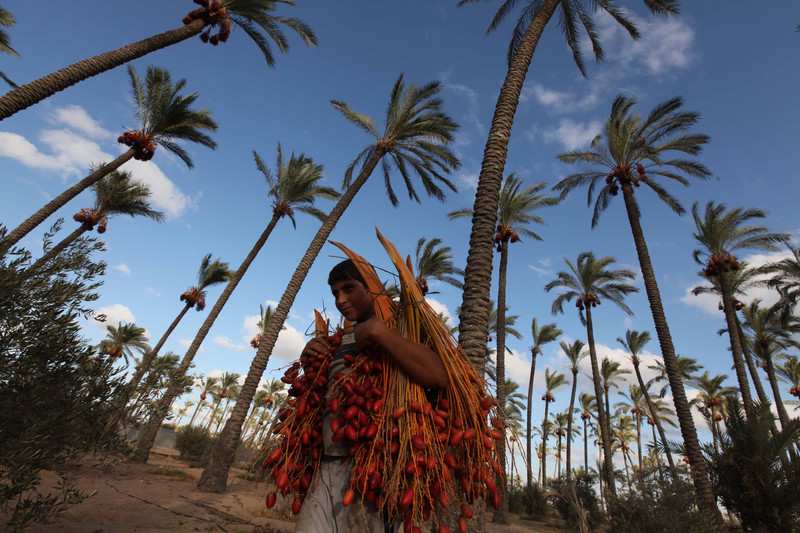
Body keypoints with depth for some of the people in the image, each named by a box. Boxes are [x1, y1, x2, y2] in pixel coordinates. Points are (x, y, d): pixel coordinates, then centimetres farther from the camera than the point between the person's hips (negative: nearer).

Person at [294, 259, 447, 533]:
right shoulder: (341, 341, 18)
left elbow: (437, 377, -21)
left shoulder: (397, 330, -1)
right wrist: (309, 359, 8)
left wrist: (378, 332, -19)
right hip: (330, 465, 6)